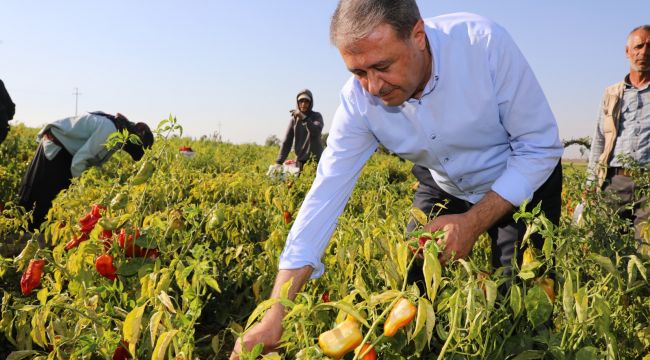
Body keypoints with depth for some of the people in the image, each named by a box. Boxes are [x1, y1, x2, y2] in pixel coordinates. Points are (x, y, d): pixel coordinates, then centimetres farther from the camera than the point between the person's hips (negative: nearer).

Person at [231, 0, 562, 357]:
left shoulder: (484, 42, -34)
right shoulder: (358, 100, -24)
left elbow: (541, 147, -23)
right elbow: (326, 194, -25)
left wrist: (475, 222, -31)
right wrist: (274, 316, -29)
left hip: (524, 179, -2)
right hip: (444, 186, 3)